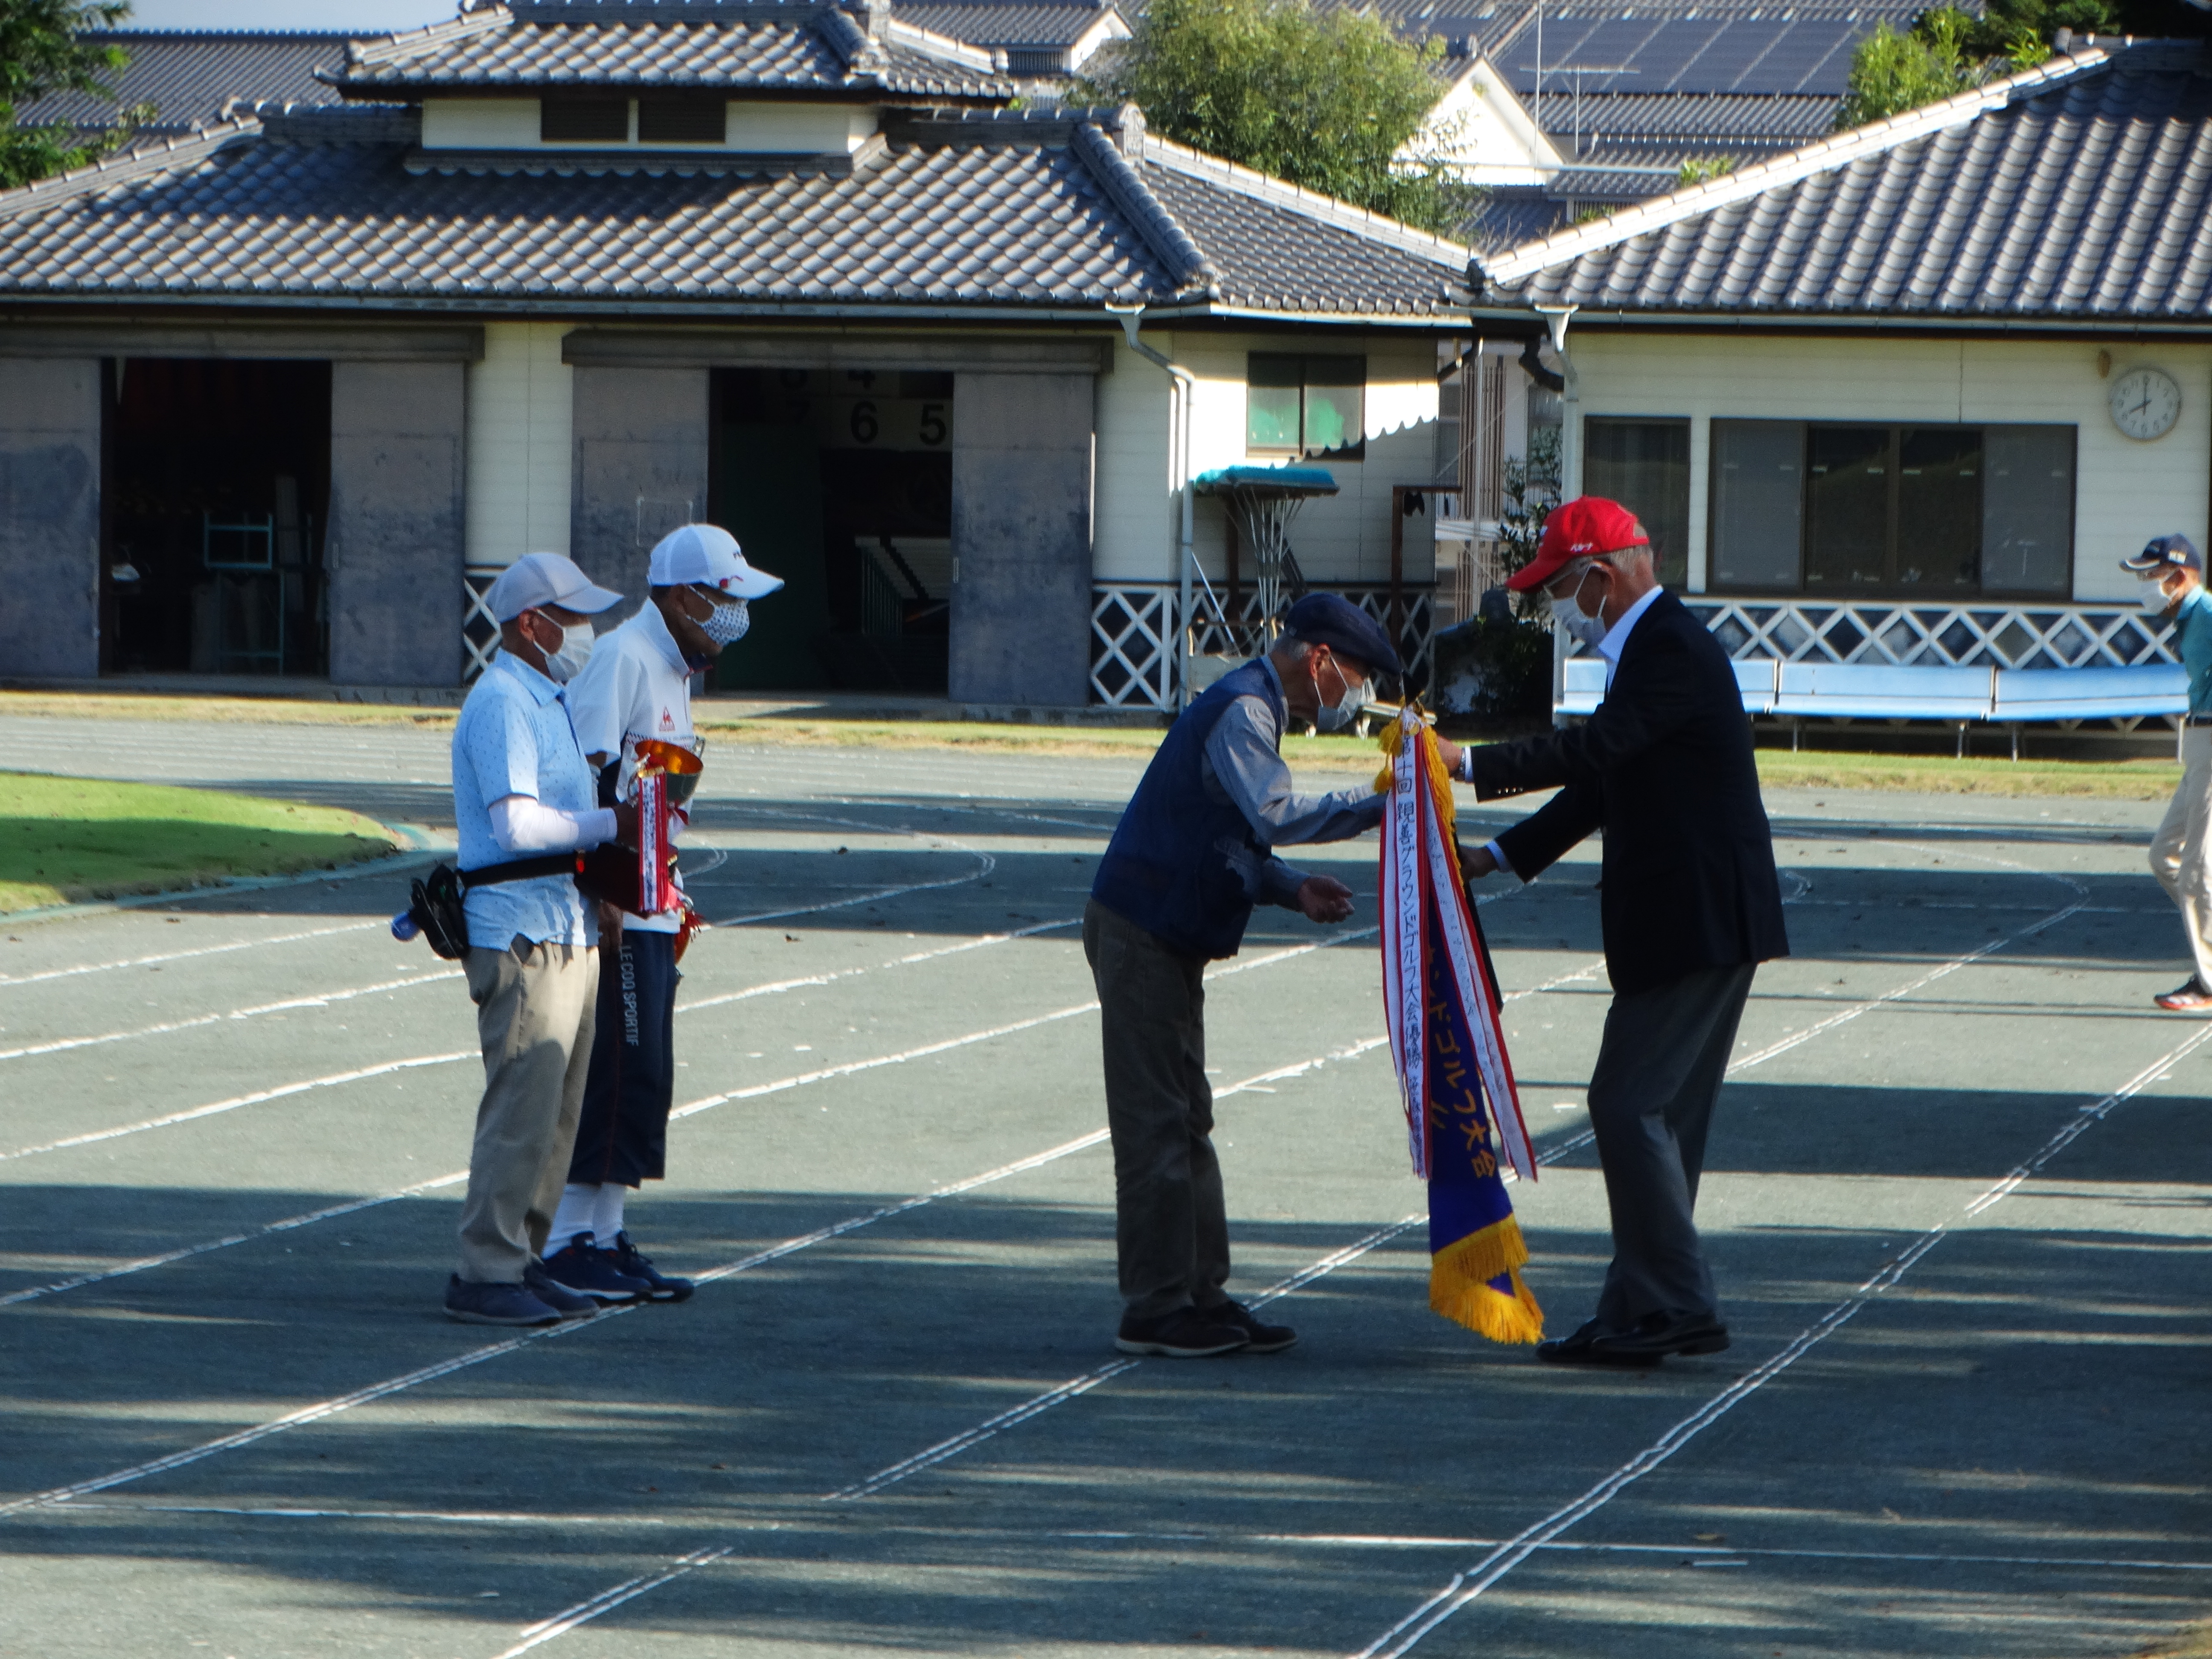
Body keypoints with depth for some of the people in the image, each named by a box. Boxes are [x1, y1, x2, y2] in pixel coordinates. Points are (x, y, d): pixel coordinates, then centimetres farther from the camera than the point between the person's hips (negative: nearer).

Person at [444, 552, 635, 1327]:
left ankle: (524, 1259, 17)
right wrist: (610, 824, -17)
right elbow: (514, 824, -22)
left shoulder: (547, 702, 21)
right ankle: (485, 1273, -8)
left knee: (557, 1112, 11)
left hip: (570, 933, 10)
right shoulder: (501, 703, -12)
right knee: (521, 1109, -11)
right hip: (521, 935, -10)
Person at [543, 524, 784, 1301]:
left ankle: (605, 1236, 16)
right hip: (614, 914, -10)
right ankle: (569, 1244, -4)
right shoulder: (623, 658, -12)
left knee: (642, 1078, 10)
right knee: (617, 1073, -8)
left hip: (648, 911, 10)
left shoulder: (673, 669, 18)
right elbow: (586, 776, -20)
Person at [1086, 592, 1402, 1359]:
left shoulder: (1252, 709, 16)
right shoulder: (1240, 711, -17)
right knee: (1156, 1124, -7)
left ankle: (1202, 1296, 17)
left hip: (1167, 940, 11)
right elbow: (1276, 815, -32)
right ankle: (1155, 1310, -3)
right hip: (1142, 940, -11)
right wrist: (1376, 805, -27)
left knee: (1187, 1123, 12)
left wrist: (1293, 889, 7)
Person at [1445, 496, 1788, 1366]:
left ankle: (1677, 1309, -6)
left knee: (1631, 1104, -9)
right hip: (1694, 921, 11)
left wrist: (1471, 765, -24)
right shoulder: (1652, 643, 18)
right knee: (1659, 1111, 12)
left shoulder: (1672, 649, -15)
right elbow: (1603, 780, 22)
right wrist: (1500, 857, 18)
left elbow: (1596, 748, -27)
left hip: (1697, 924, -11)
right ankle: (1644, 1313, 15)